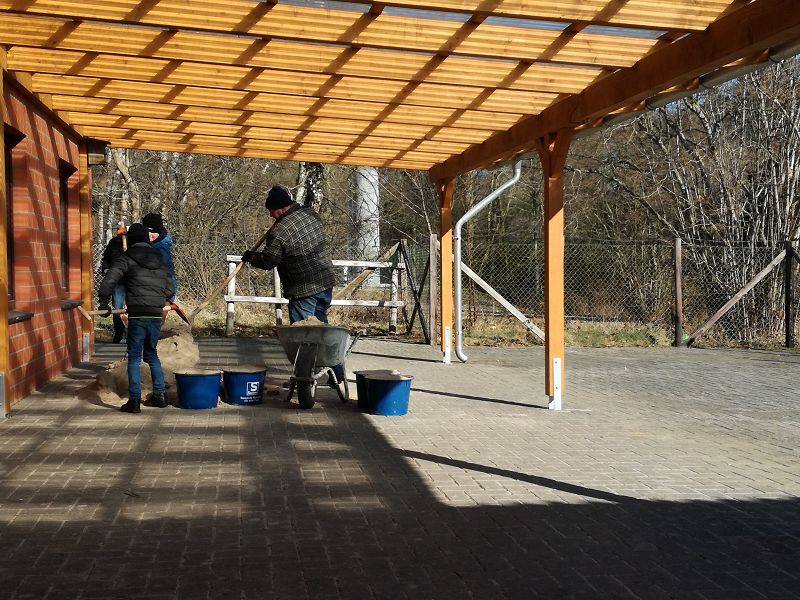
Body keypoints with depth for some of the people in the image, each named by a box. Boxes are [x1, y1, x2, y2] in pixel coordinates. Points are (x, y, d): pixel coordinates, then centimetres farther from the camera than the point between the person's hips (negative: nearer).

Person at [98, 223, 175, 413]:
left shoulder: (127, 258, -2)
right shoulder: (159, 260, 14)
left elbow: (109, 279, -14)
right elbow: (170, 289, 17)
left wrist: (104, 302, -5)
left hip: (137, 314, -5)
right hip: (156, 314, 5)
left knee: (134, 357, 1)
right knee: (151, 354, 20)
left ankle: (134, 400, 0)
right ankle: (159, 395, 21)